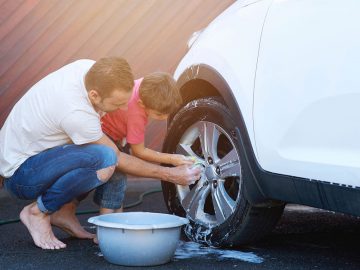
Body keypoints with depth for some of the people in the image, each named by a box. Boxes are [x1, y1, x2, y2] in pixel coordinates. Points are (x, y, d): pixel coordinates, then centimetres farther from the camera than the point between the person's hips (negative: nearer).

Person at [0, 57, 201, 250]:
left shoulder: (90, 68, -13)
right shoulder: (76, 113, -34)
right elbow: (118, 159, -20)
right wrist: (169, 175, -15)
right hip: (19, 175, -9)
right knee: (105, 159, -31)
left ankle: (65, 211, 4)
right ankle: (39, 212, -11)